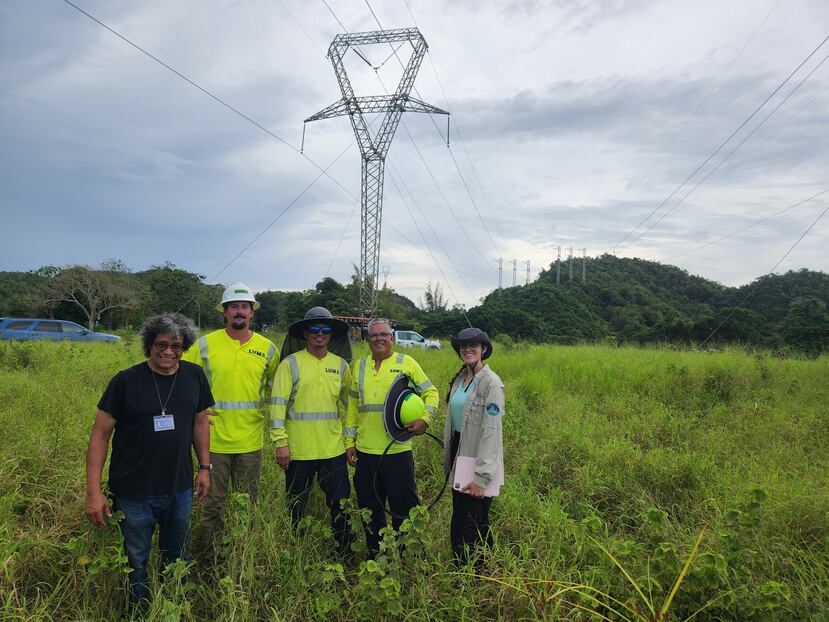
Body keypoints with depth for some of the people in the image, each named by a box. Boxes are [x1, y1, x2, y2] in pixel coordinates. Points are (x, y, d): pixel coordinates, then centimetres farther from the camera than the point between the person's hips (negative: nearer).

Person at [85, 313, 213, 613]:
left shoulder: (194, 376, -3)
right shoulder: (126, 381, -13)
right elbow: (100, 434, -10)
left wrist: (205, 467, 8)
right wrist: (94, 492, -12)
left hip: (180, 490, 3)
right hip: (134, 494, -3)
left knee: (178, 558, 21)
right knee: (136, 561, 15)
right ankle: (139, 612, 39)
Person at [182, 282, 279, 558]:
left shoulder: (267, 348, 2)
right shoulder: (205, 344, -3)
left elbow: (275, 383, 18)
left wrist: (266, 409, 7)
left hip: (251, 440, 2)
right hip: (215, 438, -2)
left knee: (249, 503, 14)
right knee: (213, 502, 8)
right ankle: (208, 556, 26)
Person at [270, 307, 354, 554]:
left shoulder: (341, 365, 7)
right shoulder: (290, 363, -4)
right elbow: (278, 404, -7)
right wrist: (280, 442, -12)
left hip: (333, 449, 3)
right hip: (298, 450, -2)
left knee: (341, 503, 9)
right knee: (296, 507, 12)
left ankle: (345, 550, 27)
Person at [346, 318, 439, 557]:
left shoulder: (406, 363, 0)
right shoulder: (359, 366, 10)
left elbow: (430, 392, 4)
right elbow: (353, 406, 14)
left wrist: (424, 419, -12)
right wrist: (349, 442, 11)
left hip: (398, 449, -3)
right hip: (365, 450, 4)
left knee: (403, 505, 5)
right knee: (370, 508, 13)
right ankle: (375, 555, 30)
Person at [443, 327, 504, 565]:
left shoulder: (491, 382, -15)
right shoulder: (459, 379, 9)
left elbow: (491, 431, -19)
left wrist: (481, 477, -21)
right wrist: (448, 459, 13)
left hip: (478, 460, -8)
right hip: (458, 453, 8)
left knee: (470, 527, -4)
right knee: (460, 519, 16)